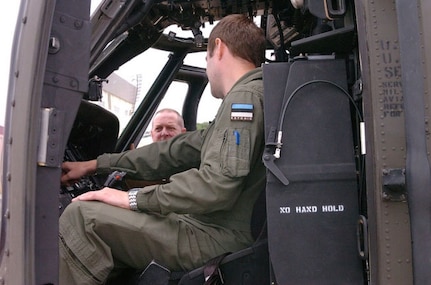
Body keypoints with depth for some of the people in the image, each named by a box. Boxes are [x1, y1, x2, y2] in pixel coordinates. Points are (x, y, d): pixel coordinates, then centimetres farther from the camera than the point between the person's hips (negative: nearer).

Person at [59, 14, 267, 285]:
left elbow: (216, 186, -25)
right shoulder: (248, 97, 19)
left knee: (82, 217, -15)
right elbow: (178, 151, 18)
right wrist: (95, 165, 19)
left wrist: (134, 198, -15)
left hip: (219, 238, -10)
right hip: (214, 229, 10)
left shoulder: (246, 96, -12)